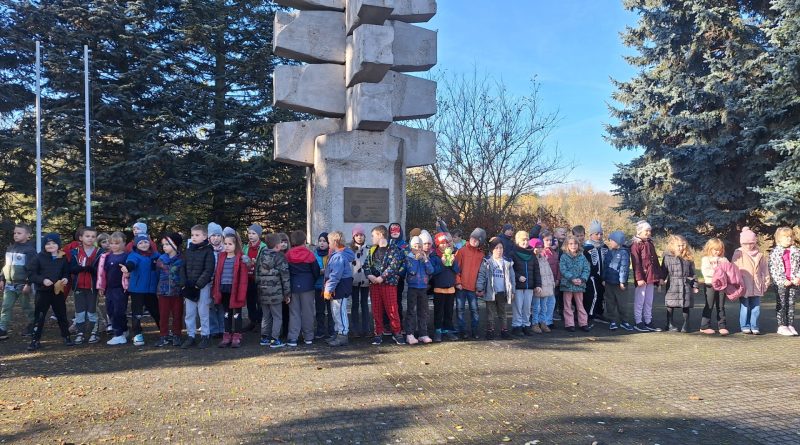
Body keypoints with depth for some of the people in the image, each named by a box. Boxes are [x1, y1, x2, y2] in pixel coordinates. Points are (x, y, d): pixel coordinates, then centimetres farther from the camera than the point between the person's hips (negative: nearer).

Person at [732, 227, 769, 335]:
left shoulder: (759, 254, 7)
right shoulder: (738, 253, -3)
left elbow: (764, 269, 13)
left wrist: (766, 281, 13)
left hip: (757, 285, 3)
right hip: (744, 285, -3)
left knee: (756, 307, 5)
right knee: (744, 307, 2)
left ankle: (754, 326, 13)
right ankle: (745, 326, 11)